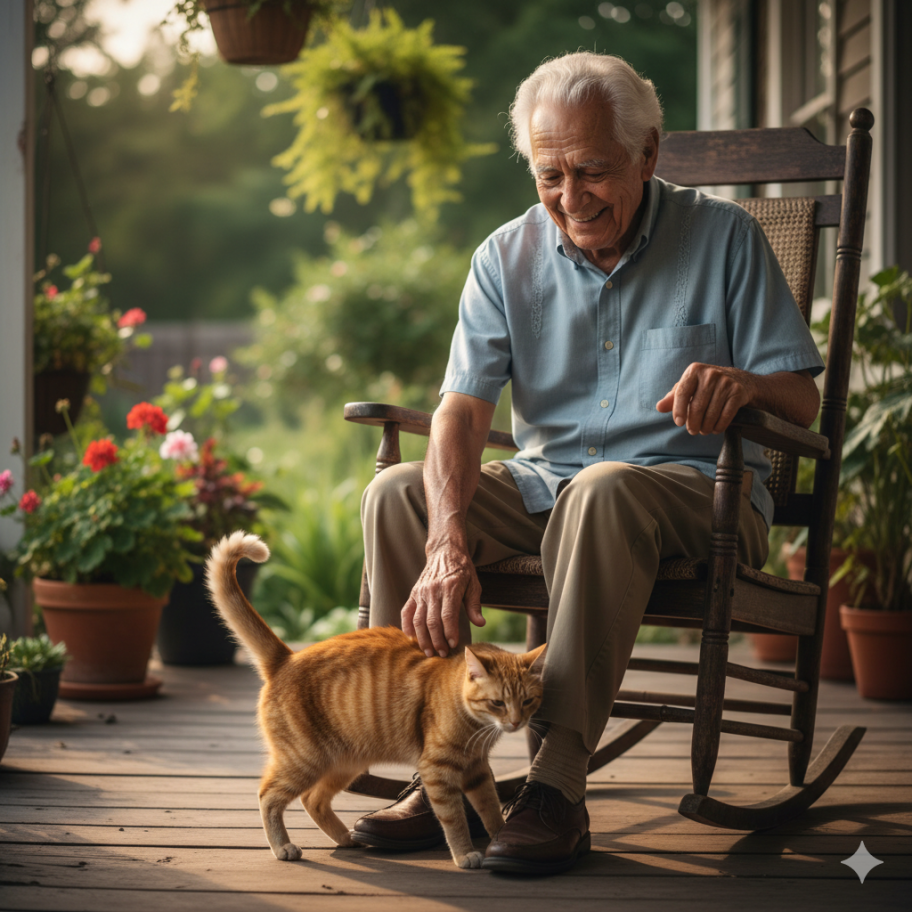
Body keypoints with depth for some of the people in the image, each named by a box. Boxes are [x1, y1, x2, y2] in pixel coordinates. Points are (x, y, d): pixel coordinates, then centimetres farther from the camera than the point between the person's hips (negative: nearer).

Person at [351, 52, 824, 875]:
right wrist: (449, 545, -27)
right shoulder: (507, 258, 3)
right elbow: (462, 410, -9)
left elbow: (802, 399, -5)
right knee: (398, 494, -19)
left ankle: (560, 780, -38)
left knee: (604, 491, -38)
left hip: (700, 490, -4)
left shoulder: (724, 237, -3)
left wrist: (745, 384, -31)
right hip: (545, 486, 4)